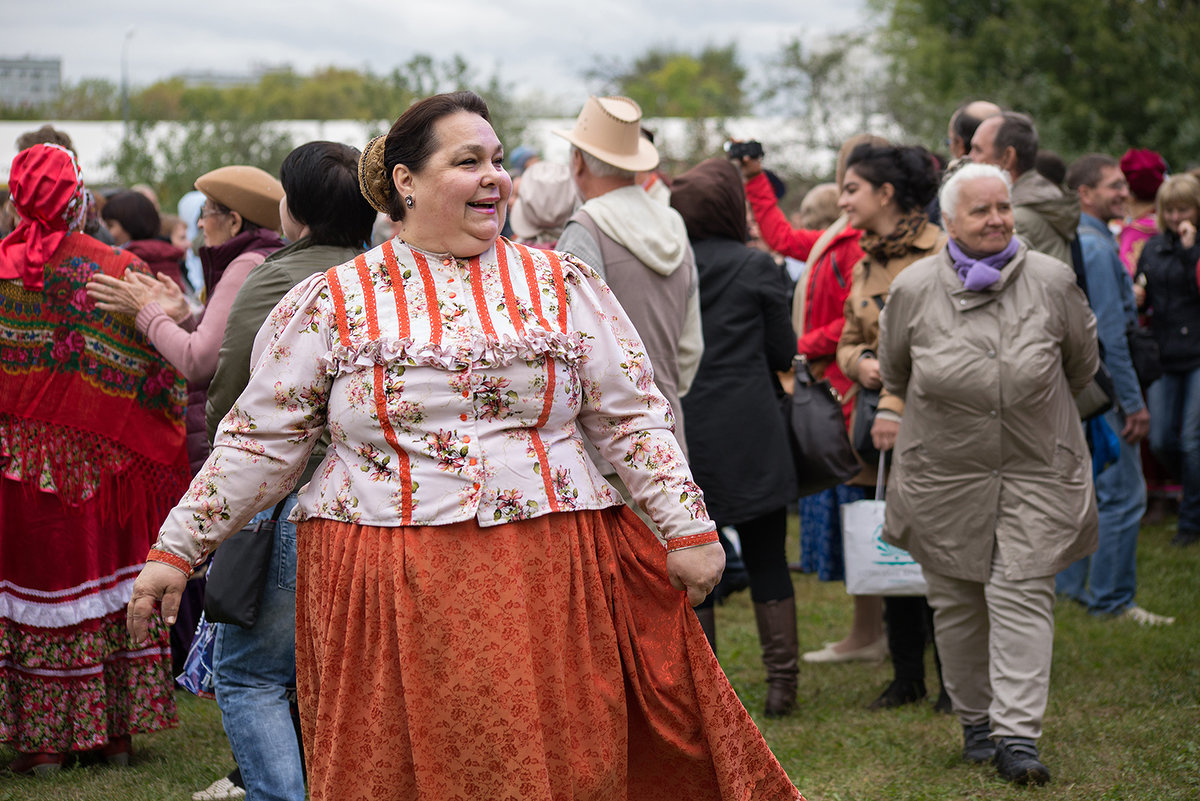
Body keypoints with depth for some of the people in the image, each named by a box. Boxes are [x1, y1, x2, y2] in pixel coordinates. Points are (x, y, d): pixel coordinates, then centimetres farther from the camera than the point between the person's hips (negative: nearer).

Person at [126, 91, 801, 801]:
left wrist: (688, 527, 2)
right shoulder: (332, 302, 4)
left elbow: (633, 418, 10)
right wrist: (177, 550, 3)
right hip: (389, 599, -1)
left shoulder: (564, 287, 9)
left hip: (542, 581, 1)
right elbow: (259, 442, 7)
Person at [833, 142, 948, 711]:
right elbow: (847, 342, 21)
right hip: (880, 428, 7)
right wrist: (861, 361, -1)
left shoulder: (944, 254, -8)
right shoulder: (862, 266, 14)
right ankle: (906, 677, 19)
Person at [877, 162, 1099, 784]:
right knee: (956, 600, 8)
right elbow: (893, 375, 14)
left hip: (1037, 470, -1)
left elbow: (1082, 365, 12)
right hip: (943, 472, 1)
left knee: (1022, 594, -8)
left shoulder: (1053, 282, -3)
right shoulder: (914, 289, -3)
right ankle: (975, 721, 23)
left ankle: (1017, 735, -10)